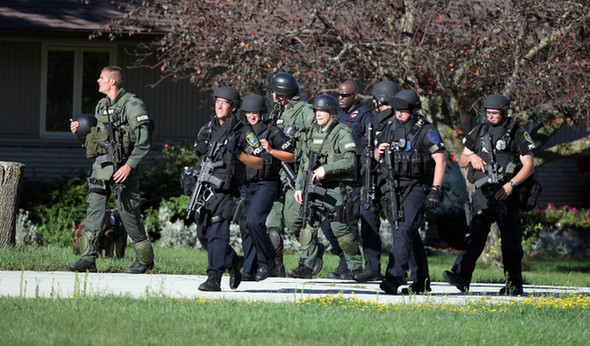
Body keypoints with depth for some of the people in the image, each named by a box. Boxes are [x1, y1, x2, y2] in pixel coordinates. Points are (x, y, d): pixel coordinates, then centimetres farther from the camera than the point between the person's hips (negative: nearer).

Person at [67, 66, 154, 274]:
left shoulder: (131, 105, -8)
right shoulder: (102, 106, 16)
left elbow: (144, 141, -13)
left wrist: (129, 165, -20)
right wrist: (80, 131, 6)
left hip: (121, 168, -7)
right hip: (100, 167, 7)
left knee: (129, 214, -1)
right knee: (94, 210, -3)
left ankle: (145, 258, 12)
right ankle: (88, 258, -6)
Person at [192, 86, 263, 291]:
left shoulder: (243, 132, -3)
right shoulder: (208, 129, 14)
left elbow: (258, 163, -3)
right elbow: (199, 154, 29)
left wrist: (238, 153, -17)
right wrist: (199, 149, 6)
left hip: (225, 191, -7)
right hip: (205, 188, 7)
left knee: (218, 232, -16)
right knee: (203, 234, 9)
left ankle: (214, 278, -19)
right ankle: (233, 262, 30)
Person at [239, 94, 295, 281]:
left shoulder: (272, 131, -3)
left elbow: (291, 156, -2)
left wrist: (270, 150, -14)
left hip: (265, 184, -6)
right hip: (245, 185, 6)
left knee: (254, 221, -21)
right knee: (245, 225, 2)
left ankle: (267, 259, -3)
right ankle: (249, 270, 8)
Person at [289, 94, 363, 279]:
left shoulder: (342, 133, -6)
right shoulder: (311, 133, 15)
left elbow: (350, 161, -15)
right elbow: (304, 162, 21)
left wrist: (326, 169, -22)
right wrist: (299, 186, 15)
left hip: (336, 189, -6)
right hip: (315, 188, 6)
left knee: (340, 229, -2)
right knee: (309, 225, -4)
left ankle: (355, 267, 12)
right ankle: (306, 266, -3)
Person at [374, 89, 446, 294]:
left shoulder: (426, 131, -8)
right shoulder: (391, 128, 11)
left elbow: (440, 161, -11)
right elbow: (377, 157, 21)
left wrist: (435, 190, -18)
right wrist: (379, 151, -3)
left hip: (416, 188, -7)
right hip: (394, 189, 7)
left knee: (404, 231, -18)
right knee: (410, 236, 10)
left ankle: (394, 279, -26)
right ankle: (422, 281, 18)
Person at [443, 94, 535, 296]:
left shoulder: (518, 134, 0)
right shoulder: (479, 133, 13)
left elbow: (529, 166, -3)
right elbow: (461, 162, 19)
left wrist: (511, 184, -15)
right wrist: (472, 157, -4)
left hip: (506, 195, -3)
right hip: (483, 194, 3)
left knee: (511, 241, 2)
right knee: (476, 234, -11)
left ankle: (514, 285, 11)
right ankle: (461, 276, -23)